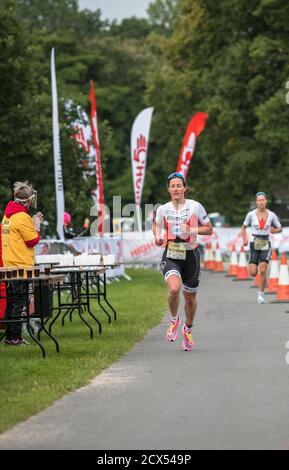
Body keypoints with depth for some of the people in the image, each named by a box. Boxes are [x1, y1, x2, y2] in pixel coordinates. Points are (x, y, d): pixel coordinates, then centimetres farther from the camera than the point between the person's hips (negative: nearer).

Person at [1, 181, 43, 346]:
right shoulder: (22, 217, -16)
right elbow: (33, 241, -13)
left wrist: (33, 224, 15)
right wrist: (37, 226, 0)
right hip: (21, 266, -9)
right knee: (19, 303, -5)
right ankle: (14, 337, -4)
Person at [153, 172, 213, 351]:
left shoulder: (195, 206, -5)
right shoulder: (163, 209, 1)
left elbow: (209, 229, 1)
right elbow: (156, 225, 21)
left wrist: (192, 230, -16)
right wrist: (158, 237, 0)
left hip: (190, 255, 0)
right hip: (171, 256, 0)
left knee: (190, 297, 10)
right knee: (174, 288, -27)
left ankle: (188, 329, 37)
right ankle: (174, 320, 1)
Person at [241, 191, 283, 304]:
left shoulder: (272, 215, -1)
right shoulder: (251, 214, -3)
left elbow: (280, 228, 11)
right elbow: (243, 227, 9)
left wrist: (274, 230, -12)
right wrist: (245, 239, -7)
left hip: (266, 244, 0)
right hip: (254, 244, 0)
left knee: (263, 271, -14)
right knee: (253, 273, -6)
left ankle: (261, 294, 1)